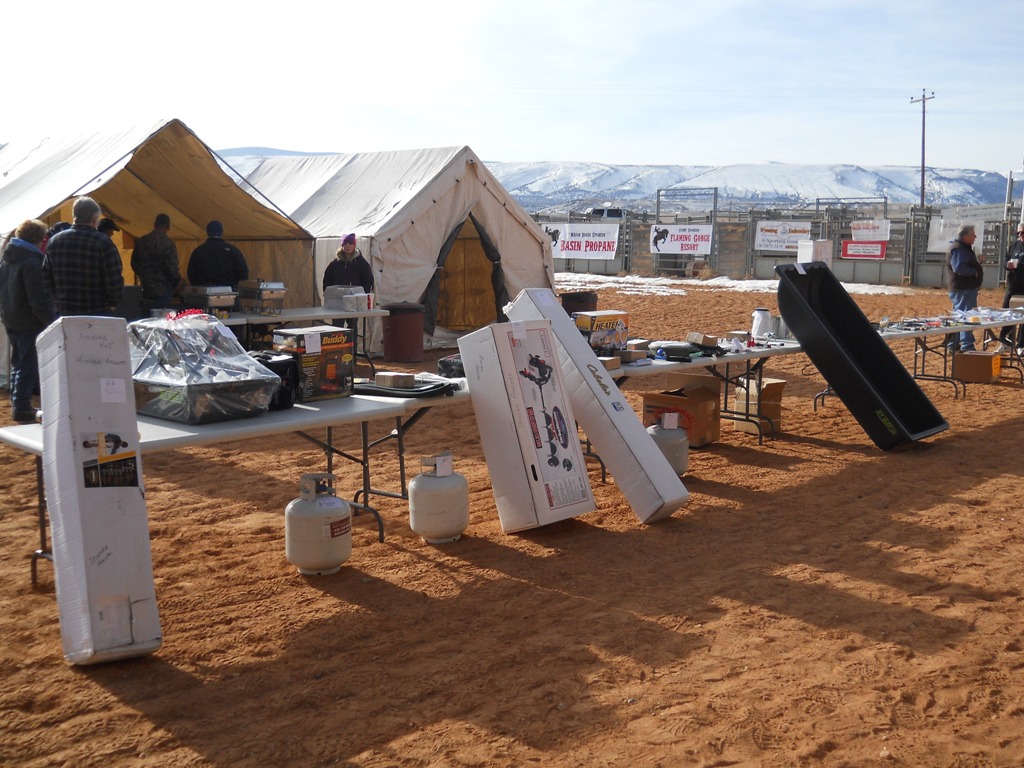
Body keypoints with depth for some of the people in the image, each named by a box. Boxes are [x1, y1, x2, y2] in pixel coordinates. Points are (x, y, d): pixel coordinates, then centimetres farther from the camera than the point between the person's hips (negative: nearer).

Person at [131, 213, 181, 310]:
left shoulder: (140, 241, 5)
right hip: (163, 291, -6)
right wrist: (177, 280, 5)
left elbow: (134, 264, 11)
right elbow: (172, 268, -15)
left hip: (146, 290, 6)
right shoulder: (168, 243, -14)